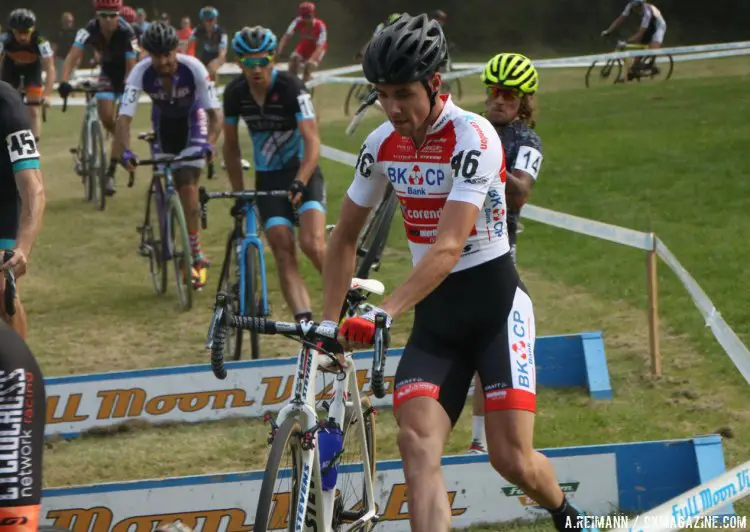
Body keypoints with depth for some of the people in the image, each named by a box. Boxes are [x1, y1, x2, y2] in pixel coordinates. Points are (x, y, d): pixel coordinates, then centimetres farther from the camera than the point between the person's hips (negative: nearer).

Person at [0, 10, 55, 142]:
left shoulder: (40, 42, -38)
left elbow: (50, 69, -41)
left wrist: (46, 95, -52)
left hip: (32, 67, -1)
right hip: (11, 67, 1)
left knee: (34, 111, -10)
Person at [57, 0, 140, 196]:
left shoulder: (126, 33, -33)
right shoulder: (90, 30, -26)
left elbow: (131, 66, -32)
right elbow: (73, 56, -32)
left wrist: (126, 88, -48)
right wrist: (64, 81, -47)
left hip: (126, 75, -3)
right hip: (108, 72, 3)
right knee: (106, 117, -9)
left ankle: (111, 173, -10)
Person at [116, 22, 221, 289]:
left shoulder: (193, 68, -31)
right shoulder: (141, 73, -29)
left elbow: (215, 112, -31)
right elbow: (124, 117, -33)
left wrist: (209, 144, -49)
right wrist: (125, 151, -50)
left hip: (192, 122, -3)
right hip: (162, 124, 3)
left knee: (187, 187, -17)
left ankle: (196, 255, -12)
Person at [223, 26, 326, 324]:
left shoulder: (291, 88, -19)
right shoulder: (234, 93, -6)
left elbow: (312, 142, -26)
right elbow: (231, 144, 8)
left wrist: (299, 183, -38)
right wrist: (238, 192, 7)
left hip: (303, 172, -4)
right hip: (267, 178, 4)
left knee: (312, 244, -23)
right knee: (283, 253, -10)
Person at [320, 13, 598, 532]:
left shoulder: (473, 137, -20)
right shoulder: (382, 145, 0)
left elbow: (449, 246, -29)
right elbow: (346, 237, 11)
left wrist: (384, 313, -38)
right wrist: (329, 324, 4)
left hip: (495, 302, -5)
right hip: (434, 314, 5)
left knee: (512, 458, -6)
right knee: (417, 442, -17)